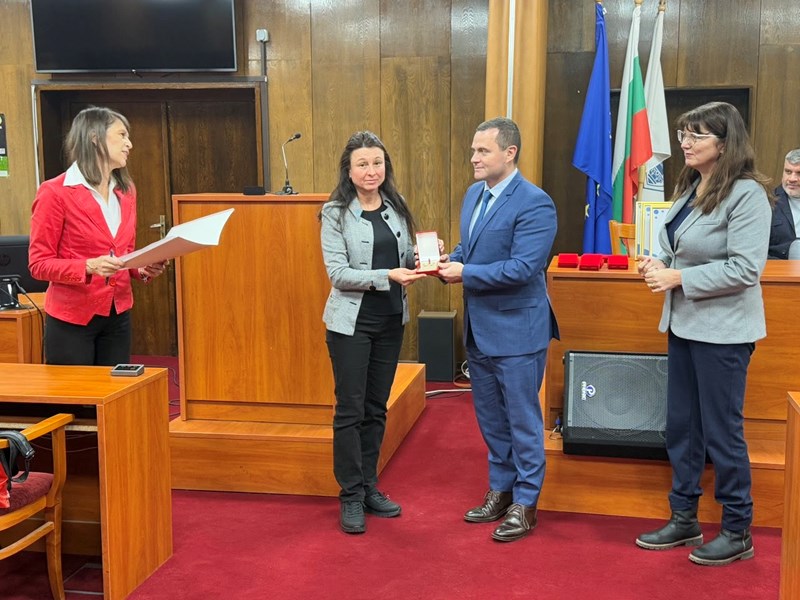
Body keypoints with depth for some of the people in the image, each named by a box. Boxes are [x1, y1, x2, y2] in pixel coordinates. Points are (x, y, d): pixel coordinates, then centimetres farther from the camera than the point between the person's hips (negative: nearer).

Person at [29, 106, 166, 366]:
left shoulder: (126, 191, 9)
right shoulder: (55, 192, -10)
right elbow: (39, 263, -9)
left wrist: (143, 269, -3)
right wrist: (89, 267, -24)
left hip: (118, 316, 5)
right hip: (72, 319, -5)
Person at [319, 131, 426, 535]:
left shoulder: (395, 209, 7)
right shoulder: (335, 213, -8)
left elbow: (405, 259, 13)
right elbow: (338, 273, -15)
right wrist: (387, 276, -24)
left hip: (390, 321, 5)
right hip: (351, 322, -5)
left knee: (376, 409, 13)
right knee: (350, 410, 1)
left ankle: (369, 487, 25)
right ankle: (351, 497, 12)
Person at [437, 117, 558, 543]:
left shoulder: (534, 204, -17)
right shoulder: (474, 194, 9)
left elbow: (523, 267, -25)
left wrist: (465, 274, -22)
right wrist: (447, 261, -3)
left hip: (516, 330, -8)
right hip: (479, 329, 9)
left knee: (522, 420, 4)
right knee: (490, 418, 18)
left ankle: (525, 503, 17)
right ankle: (501, 490, 33)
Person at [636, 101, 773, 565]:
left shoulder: (746, 193, -15)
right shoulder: (689, 189, 11)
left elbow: (746, 267, -22)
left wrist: (678, 277, -20)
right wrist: (657, 264, 0)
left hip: (722, 330, -8)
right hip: (684, 324, 9)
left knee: (722, 431, 2)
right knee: (681, 425, 14)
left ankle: (738, 533, 18)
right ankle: (684, 519, 28)